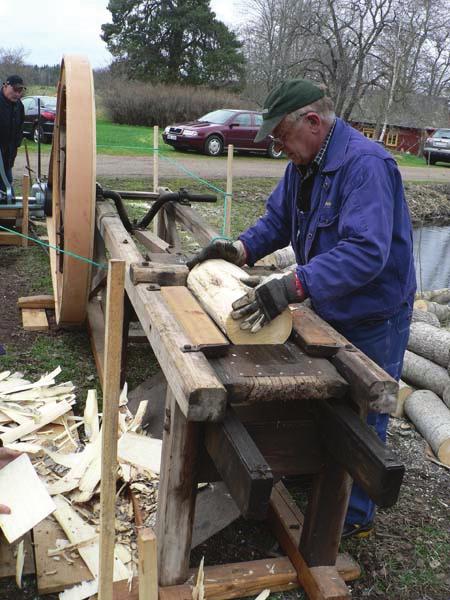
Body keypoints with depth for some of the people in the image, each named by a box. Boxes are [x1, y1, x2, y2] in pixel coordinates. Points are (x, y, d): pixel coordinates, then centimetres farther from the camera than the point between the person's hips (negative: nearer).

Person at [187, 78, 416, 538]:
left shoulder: (365, 165, -29)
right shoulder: (302, 164, 1)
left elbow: (365, 251, -40)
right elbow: (278, 220, 7)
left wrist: (294, 286, -49)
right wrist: (240, 250, -10)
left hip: (372, 319, -8)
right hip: (329, 310, 9)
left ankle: (353, 516, 27)